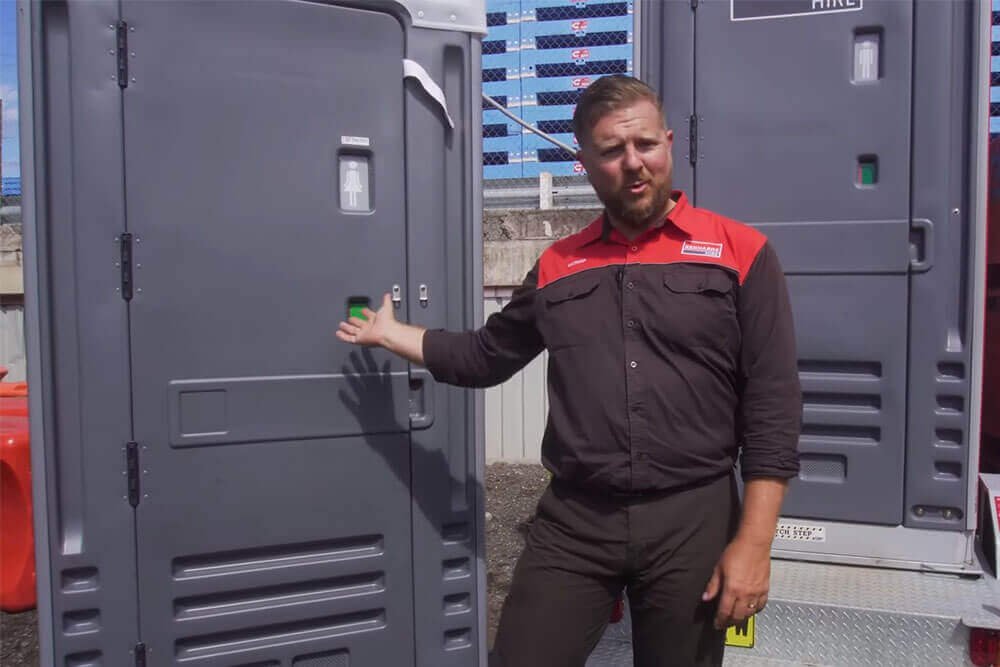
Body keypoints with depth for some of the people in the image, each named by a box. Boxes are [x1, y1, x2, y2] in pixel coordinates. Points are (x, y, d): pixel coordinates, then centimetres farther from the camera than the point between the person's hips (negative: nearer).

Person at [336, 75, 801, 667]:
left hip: (693, 519, -2)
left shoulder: (741, 253, -3)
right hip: (574, 518, 2)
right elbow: (485, 356, 21)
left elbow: (773, 405, -6)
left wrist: (754, 543, -10)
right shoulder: (557, 267, 8)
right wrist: (389, 333, 20)